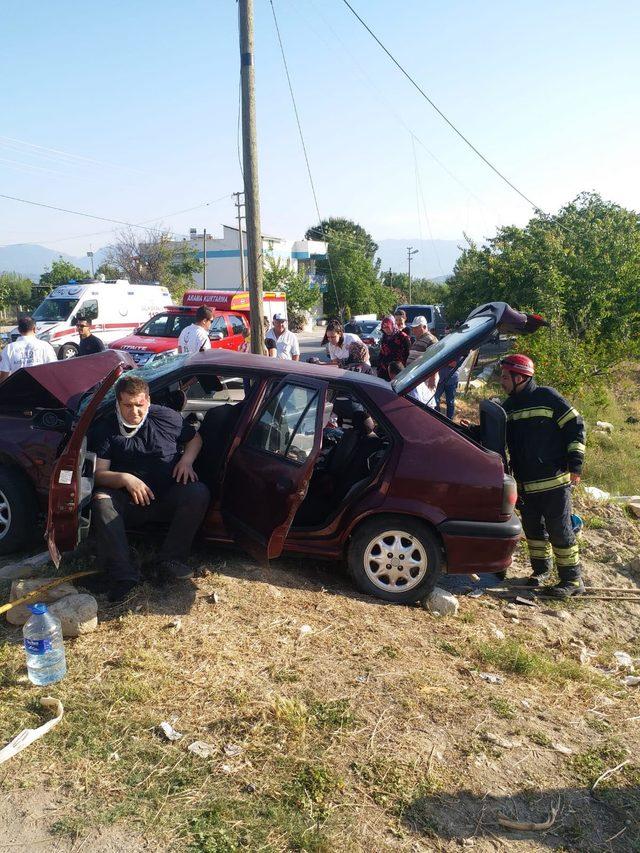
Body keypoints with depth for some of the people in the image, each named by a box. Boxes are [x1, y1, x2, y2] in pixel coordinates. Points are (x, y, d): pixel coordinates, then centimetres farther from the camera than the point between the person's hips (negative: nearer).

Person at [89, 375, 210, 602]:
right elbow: (99, 473, -5)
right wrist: (125, 479, -25)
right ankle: (123, 575, -38)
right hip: (128, 503, 0)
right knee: (101, 500, -32)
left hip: (167, 499, 1)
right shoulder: (105, 430, 0)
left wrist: (187, 460, -5)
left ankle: (171, 559, -25)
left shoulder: (167, 417, 3)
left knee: (198, 493, -28)